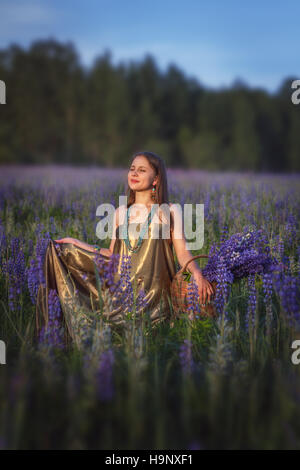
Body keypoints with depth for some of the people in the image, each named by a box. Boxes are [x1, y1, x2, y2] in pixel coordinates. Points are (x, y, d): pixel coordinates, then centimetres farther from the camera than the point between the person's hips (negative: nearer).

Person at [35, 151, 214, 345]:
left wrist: (197, 274, -22)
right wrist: (75, 243, 19)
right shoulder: (121, 212, 14)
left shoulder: (168, 211, 3)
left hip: (152, 294, -3)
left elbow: (182, 252, -3)